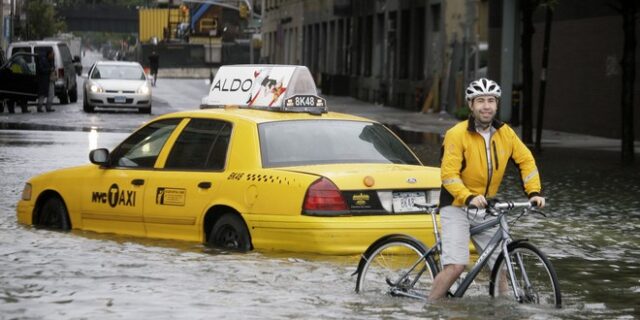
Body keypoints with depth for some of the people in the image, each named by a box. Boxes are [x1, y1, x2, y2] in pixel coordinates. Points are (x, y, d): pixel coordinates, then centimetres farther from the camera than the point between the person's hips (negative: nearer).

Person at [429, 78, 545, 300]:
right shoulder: (457, 134, -14)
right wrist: (469, 198, -34)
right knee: (456, 265, -18)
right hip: (457, 206, -5)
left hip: (486, 208, 5)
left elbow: (526, 160, 8)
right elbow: (449, 174, -20)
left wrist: (534, 192, -6)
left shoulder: (505, 133, 2)